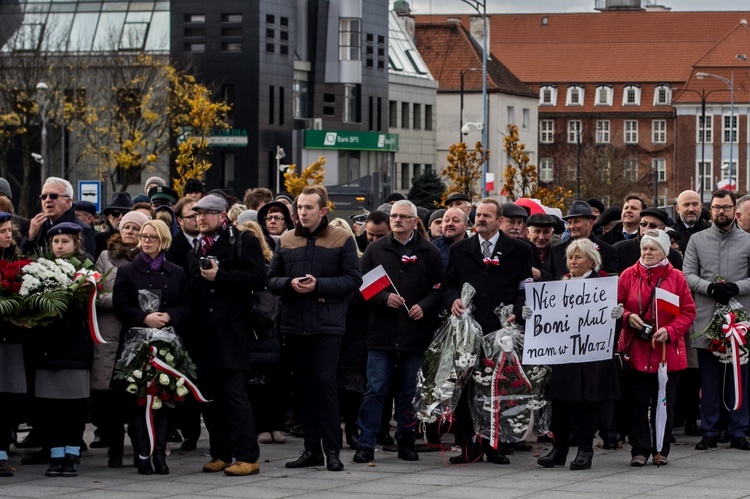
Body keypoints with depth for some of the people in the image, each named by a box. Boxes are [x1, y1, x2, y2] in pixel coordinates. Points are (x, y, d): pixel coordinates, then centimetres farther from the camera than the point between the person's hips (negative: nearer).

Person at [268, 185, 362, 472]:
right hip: (295, 324, 4)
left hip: (327, 324, -4)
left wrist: (319, 285, -15)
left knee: (325, 381, -12)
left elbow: (353, 279, -5)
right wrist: (290, 284, -10)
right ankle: (312, 449, 13)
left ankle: (332, 450, -6)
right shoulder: (286, 241, 12)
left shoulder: (341, 240, 1)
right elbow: (271, 280, 11)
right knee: (303, 386, 7)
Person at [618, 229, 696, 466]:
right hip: (635, 351, 0)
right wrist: (628, 317, -13)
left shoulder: (676, 278, 1)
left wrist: (669, 331, -13)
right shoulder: (628, 275, 4)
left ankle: (661, 450, 16)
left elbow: (688, 312, 1)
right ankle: (639, 450, 7)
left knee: (664, 403, 6)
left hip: (667, 351, 0)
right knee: (637, 403, 0)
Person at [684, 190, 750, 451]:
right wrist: (710, 287, -13)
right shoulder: (697, 240, 10)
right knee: (709, 378, 3)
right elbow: (688, 275, 3)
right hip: (707, 318, 0)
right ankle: (709, 432, 8)